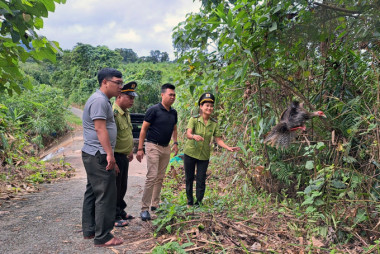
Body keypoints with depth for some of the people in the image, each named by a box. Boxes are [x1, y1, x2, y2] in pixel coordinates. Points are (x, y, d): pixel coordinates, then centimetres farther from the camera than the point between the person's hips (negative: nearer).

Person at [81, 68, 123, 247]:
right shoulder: (99, 100, -14)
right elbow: (100, 129, -21)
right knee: (106, 196, -5)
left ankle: (89, 231, 27)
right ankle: (103, 237, 3)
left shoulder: (103, 100, 19)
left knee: (93, 193, 16)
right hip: (98, 156, -11)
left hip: (93, 156, 11)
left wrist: (109, 156, 23)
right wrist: (109, 154, -23)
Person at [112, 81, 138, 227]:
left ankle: (120, 211, 36)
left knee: (123, 187, 20)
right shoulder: (113, 114, -22)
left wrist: (130, 151, 25)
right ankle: (114, 217, 19)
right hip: (115, 156, -9)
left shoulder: (126, 113, 10)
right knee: (115, 188, 4)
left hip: (124, 156, 10)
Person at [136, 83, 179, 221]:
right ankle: (144, 209, -3)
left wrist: (175, 143, 11)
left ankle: (155, 204, 24)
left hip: (166, 148, 7)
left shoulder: (173, 112, 8)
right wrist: (140, 149, -13)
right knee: (152, 176, -11)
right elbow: (143, 129, -10)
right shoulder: (154, 110, -11)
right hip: (153, 146, -7)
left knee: (160, 178, 12)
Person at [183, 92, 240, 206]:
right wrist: (194, 136, -47)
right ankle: (190, 202, 27)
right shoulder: (194, 119, -12)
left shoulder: (214, 123, -3)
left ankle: (198, 203, 19)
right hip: (190, 153, -1)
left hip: (204, 155, 1)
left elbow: (218, 139, -4)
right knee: (189, 178, 9)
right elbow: (188, 134, -25)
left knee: (201, 180, 2)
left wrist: (228, 148, -18)